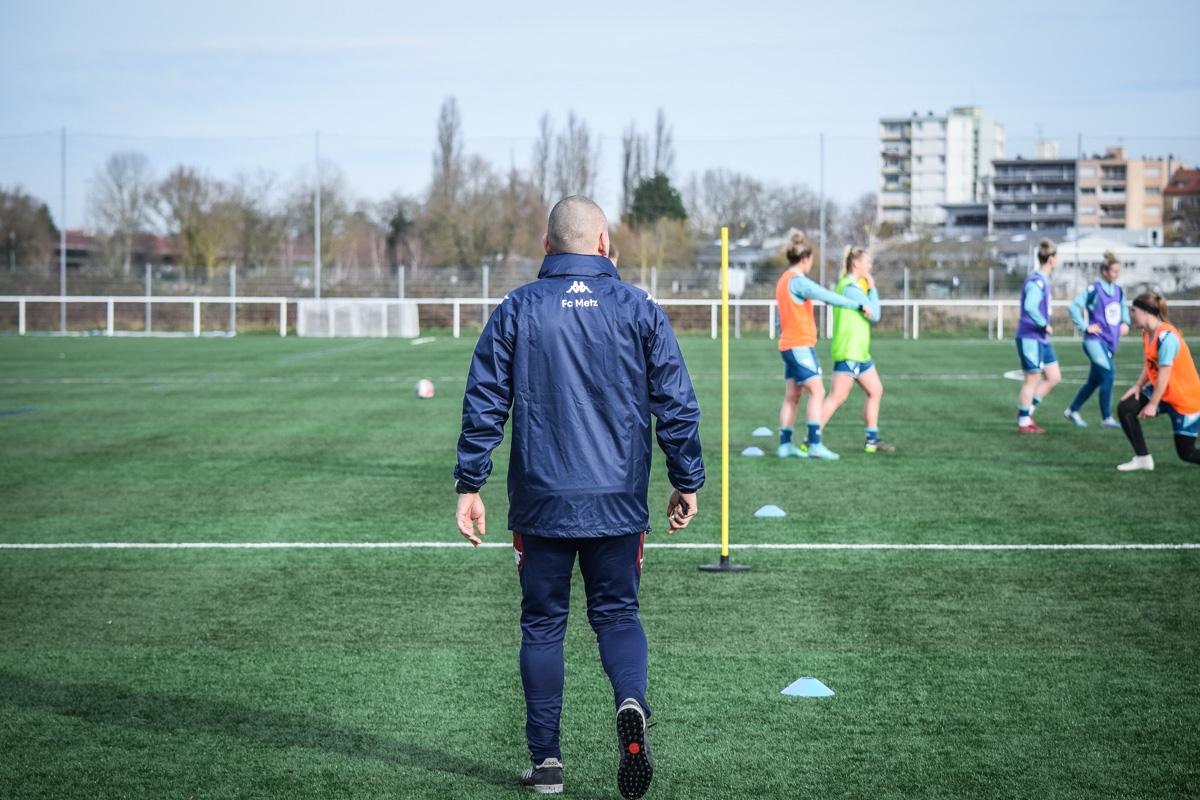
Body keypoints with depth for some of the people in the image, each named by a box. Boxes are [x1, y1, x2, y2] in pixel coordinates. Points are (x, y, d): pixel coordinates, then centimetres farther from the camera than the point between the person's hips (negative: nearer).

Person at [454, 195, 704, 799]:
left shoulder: (515, 311, 0)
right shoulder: (639, 310, 1)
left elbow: (483, 404, -1)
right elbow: (677, 404, 2)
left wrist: (470, 484, 4)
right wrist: (686, 483, 11)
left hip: (540, 500, 0)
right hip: (619, 501, 0)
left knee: (542, 623, 10)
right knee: (617, 613, 12)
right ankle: (631, 703, -17)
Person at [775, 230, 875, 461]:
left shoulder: (783, 281, 16)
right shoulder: (797, 281, -14)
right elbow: (828, 296, -23)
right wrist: (858, 305, -21)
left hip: (788, 344, 10)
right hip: (800, 344, -10)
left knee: (792, 396, 10)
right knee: (817, 391, -11)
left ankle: (785, 444, 10)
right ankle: (815, 444, -16)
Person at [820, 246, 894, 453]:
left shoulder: (848, 284, 15)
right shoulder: (851, 287, -16)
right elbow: (874, 315, -14)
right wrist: (872, 288, -4)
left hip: (859, 351, 11)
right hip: (848, 352, -11)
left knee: (875, 391, 13)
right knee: (837, 396, -10)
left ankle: (872, 440, 17)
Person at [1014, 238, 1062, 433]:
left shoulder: (1042, 280, 12)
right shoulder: (1036, 281, -18)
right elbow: (1030, 306, -33)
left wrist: (1045, 326, 11)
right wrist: (1045, 325, -23)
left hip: (1041, 339, 10)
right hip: (1030, 338, -10)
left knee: (1054, 377, 11)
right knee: (1032, 379, -1)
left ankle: (1026, 411, 18)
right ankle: (1024, 422, 9)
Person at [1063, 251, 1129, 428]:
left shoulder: (1118, 290, 9)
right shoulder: (1094, 290, -13)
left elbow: (1124, 307, 28)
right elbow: (1074, 306, -16)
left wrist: (1125, 322, 11)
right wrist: (1085, 327, -16)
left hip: (1110, 342, 8)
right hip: (1095, 340, -8)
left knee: (1094, 380, 13)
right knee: (1108, 374, -17)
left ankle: (1072, 410, 28)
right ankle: (1107, 418, -12)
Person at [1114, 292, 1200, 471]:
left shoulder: (1166, 336, -27)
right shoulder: (1148, 333, -1)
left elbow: (1164, 373, -25)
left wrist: (1153, 405, -20)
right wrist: (1138, 385, -10)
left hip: (1185, 398, -8)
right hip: (1161, 390, 8)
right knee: (1125, 408, -10)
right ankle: (1143, 458, 0)